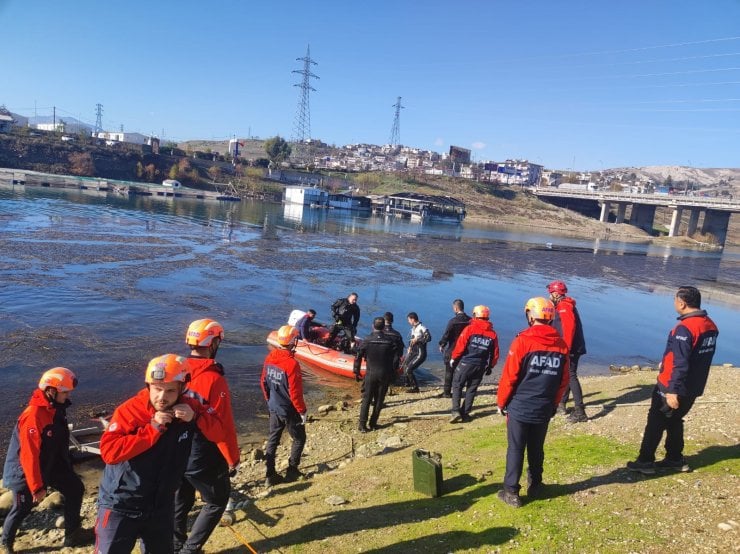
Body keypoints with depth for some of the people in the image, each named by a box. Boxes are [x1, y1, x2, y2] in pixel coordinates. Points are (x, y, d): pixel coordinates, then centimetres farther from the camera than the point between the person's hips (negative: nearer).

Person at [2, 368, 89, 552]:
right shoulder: (33, 416, -32)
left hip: (51, 464, 8)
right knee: (21, 509, 9)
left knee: (75, 489, 9)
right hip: (25, 472, -8)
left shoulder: (56, 408, -4)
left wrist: (67, 466, 21)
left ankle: (72, 534, 23)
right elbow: (29, 455, -29)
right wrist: (37, 487, -23)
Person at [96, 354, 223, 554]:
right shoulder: (130, 410, -21)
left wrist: (195, 417, -24)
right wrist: (152, 429, -31)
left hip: (161, 506, 4)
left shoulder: (189, 408, -9)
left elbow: (219, 433, -6)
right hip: (121, 506, -4)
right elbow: (108, 452, -27)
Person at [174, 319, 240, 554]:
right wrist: (233, 460, -8)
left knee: (180, 501, 24)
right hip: (204, 459, -6)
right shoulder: (214, 379, -25)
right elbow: (223, 426, -22)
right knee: (216, 502, 15)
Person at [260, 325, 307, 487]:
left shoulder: (270, 358, -4)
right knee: (299, 439, 14)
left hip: (274, 408, 7)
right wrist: (302, 411, -10)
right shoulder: (292, 364, -27)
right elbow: (295, 392, -23)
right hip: (289, 411, -7)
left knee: (273, 439, 16)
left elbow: (264, 382, 6)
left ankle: (270, 475, 22)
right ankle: (292, 471, 20)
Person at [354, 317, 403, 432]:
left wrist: (356, 371, 6)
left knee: (366, 399, 8)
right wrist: (392, 369, 10)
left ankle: (362, 424, 5)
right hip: (385, 374, 1)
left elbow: (358, 356, -4)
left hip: (370, 374, -1)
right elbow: (398, 355, -2)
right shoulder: (391, 340, -4)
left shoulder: (367, 340, -6)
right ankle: (373, 423, 16)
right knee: (379, 400, 12)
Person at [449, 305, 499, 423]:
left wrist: (453, 358, 3)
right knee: (472, 389, 13)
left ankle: (456, 411, -5)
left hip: (465, 363, -3)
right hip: (480, 366, 3)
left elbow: (460, 346, -11)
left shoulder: (469, 329, -9)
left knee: (457, 386, 7)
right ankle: (465, 413, 13)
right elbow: (495, 353, 5)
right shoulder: (492, 334, 3)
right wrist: (490, 367, 17)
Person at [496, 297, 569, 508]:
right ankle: (535, 486, 32)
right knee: (537, 448, 19)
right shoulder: (561, 345, -1)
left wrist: (501, 401, 1)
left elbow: (509, 377, -12)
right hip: (544, 410, 4)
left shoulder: (522, 341, -15)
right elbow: (563, 380, 6)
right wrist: (554, 404, 19)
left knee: (516, 449, 6)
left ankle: (511, 492, 12)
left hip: (519, 407, -4)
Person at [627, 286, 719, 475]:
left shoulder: (684, 328, -25)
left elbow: (681, 364, -26)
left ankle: (645, 461, 14)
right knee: (674, 421, 23)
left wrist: (673, 391, -23)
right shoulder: (711, 326, 3)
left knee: (655, 423, 6)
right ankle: (675, 459, 31)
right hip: (693, 388, 8)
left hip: (672, 388, -8)